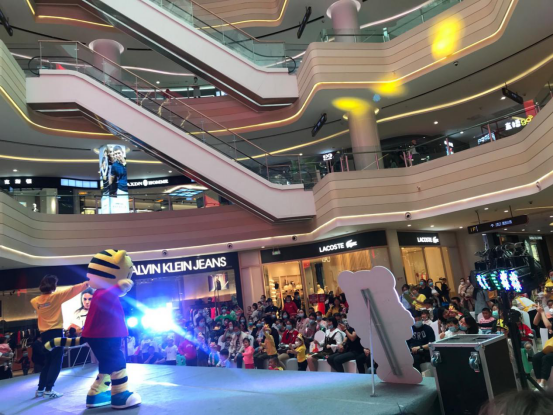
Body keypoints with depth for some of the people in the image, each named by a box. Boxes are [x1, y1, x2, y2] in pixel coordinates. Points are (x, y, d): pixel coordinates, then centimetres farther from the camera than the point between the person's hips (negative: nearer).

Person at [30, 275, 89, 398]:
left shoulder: (36, 301, 6)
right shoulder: (56, 296, -9)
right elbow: (72, 290, -8)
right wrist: (87, 284, -3)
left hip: (44, 334, 6)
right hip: (56, 332, -6)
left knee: (47, 362, 16)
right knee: (56, 362, -2)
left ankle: (40, 389, 17)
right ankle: (48, 389, -7)